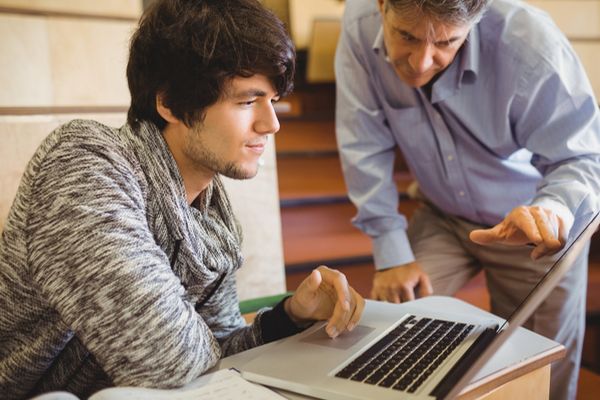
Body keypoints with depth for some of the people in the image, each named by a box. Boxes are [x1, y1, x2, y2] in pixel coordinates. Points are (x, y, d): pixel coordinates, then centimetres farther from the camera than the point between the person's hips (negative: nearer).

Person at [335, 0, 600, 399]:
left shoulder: (531, 44, -31)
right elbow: (366, 148, -15)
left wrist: (555, 206, -48)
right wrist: (392, 254, -14)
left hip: (538, 228, -2)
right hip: (444, 217, 2)